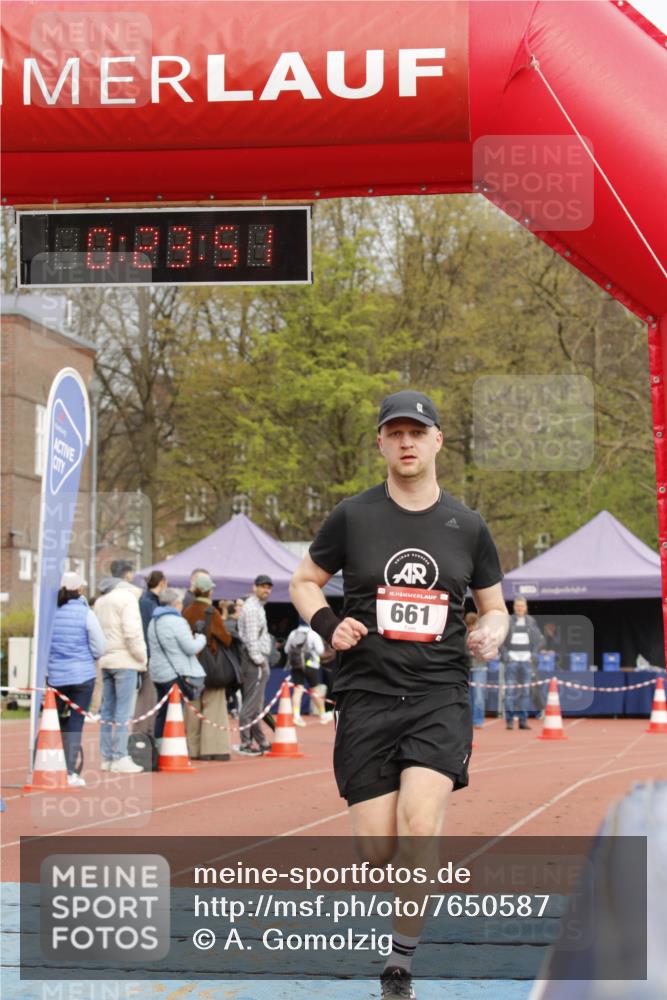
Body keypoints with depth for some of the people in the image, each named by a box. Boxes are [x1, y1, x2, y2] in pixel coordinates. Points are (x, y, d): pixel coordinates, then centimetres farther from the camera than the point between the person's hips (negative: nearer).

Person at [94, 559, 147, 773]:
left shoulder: (101, 600, 17)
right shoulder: (127, 597, -8)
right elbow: (132, 633, -15)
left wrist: (101, 653, 11)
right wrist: (142, 658, -7)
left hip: (106, 661, 8)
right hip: (125, 661, -8)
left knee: (107, 711, 10)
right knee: (123, 711, -6)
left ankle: (107, 757, 13)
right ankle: (120, 758, -7)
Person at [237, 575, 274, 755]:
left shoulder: (258, 606, 21)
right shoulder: (252, 608, -11)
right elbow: (251, 638, -18)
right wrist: (260, 661, -17)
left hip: (258, 660, 11)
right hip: (255, 660, -11)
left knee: (256, 704, 14)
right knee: (252, 703, -9)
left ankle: (261, 741, 21)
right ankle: (246, 743, -9)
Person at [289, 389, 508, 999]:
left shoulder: (467, 526, 7)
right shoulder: (353, 516, 3)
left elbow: (494, 607, 18)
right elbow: (304, 582, 14)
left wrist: (492, 635, -5)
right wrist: (328, 624, -5)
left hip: (441, 696, 0)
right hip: (367, 695, 0)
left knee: (420, 825, -22)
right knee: (378, 853, -2)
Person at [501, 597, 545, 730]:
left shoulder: (531, 622, 8)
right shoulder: (507, 621, 2)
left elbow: (540, 640, 13)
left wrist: (534, 654, 2)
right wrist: (505, 654, -5)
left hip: (527, 660, 2)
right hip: (512, 660, -2)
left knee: (525, 692, 4)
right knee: (510, 691, -7)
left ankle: (523, 720, 9)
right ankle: (509, 720, -5)